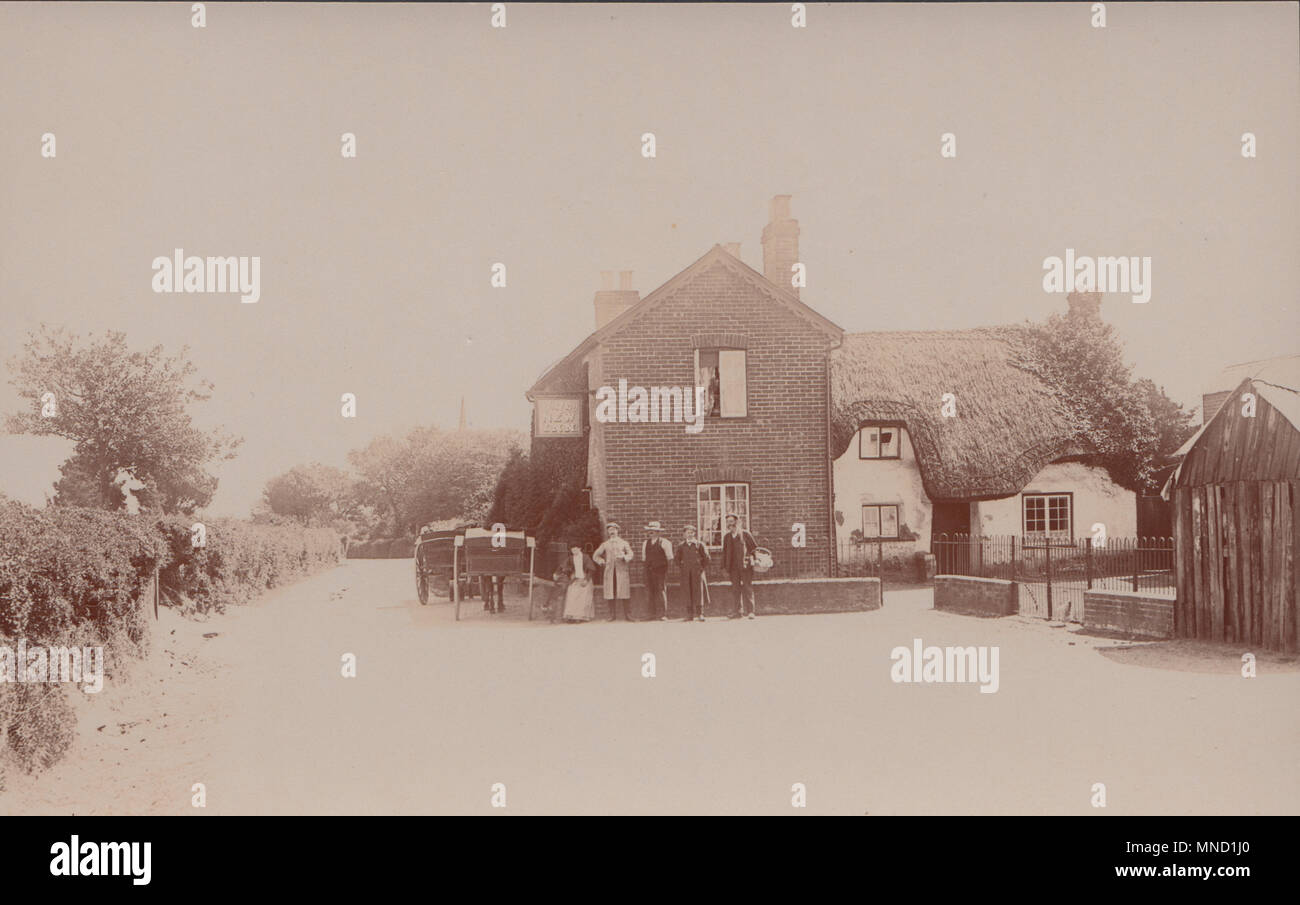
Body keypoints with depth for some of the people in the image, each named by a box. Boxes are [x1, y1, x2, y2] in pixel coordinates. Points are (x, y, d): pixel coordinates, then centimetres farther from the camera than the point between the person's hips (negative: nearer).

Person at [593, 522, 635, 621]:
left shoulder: (624, 543, 13)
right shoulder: (605, 544, 16)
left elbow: (630, 554, 4)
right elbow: (595, 555, 21)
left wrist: (623, 557, -16)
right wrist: (601, 561, 3)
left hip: (622, 570, -1)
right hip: (609, 571, 2)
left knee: (625, 594, -7)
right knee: (611, 593, -2)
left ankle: (627, 615, -3)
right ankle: (613, 615, 4)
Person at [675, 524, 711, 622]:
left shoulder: (699, 545, 3)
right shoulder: (681, 546, 9)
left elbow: (706, 557, 7)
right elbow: (676, 557, 20)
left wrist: (703, 567, 3)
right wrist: (680, 567, 10)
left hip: (697, 571, -2)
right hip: (686, 573, 2)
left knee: (698, 591, -7)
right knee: (688, 593, 0)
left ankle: (699, 614, -6)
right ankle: (690, 614, 2)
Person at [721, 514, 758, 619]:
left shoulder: (745, 534, 1)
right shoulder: (726, 536, 13)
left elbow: (755, 548, 4)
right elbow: (725, 553, 15)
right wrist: (725, 568, 11)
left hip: (745, 566, -4)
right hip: (733, 568, 4)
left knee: (748, 588, -4)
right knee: (736, 589, 4)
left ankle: (751, 611, -3)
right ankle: (739, 611, 9)